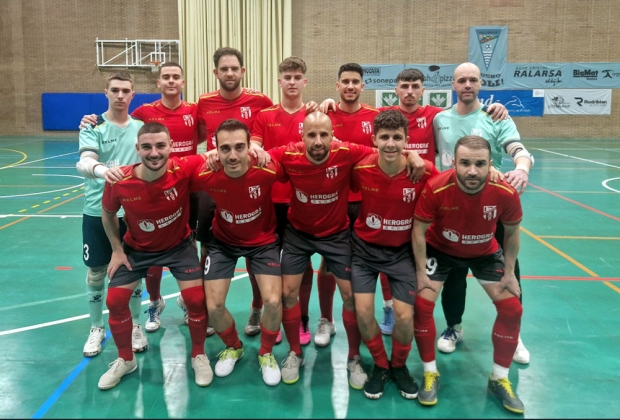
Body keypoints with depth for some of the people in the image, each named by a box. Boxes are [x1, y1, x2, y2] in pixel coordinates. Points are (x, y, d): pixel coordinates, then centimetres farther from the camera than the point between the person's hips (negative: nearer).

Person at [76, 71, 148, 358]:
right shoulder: (94, 126, -5)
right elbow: (84, 163, -21)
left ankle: (135, 326, 27)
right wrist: (101, 170, -43)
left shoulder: (141, 127, 5)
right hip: (97, 211, -2)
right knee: (96, 272, 9)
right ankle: (96, 328, 28)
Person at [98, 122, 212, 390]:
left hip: (179, 245, -1)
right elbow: (108, 214, -3)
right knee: (115, 301, 0)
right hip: (136, 248, 2)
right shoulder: (119, 182, -26)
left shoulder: (184, 169, -31)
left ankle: (198, 356, 17)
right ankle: (125, 360, 26)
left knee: (196, 299, -11)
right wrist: (117, 250, -2)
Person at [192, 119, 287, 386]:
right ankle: (233, 347, 30)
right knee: (213, 306, -3)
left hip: (263, 240, -1)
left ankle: (266, 353, 18)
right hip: (223, 241, 2)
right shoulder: (205, 174, -27)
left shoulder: (267, 170, -31)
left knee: (273, 301, -13)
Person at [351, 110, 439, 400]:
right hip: (365, 247, 1)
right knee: (363, 312, -7)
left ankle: (399, 366, 26)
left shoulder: (424, 171, -21)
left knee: (405, 317, -6)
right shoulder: (361, 169, -19)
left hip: (403, 249, 0)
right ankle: (380, 365, 22)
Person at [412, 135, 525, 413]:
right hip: (440, 249, -1)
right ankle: (430, 374, 9)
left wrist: (509, 273, -4)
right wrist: (421, 272, -17)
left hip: (485, 253, 2)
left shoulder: (506, 193, -29)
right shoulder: (436, 188, -35)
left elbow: (512, 232, -8)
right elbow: (419, 230, -19)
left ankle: (499, 379, 17)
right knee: (422, 304, -13)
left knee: (512, 309, -4)